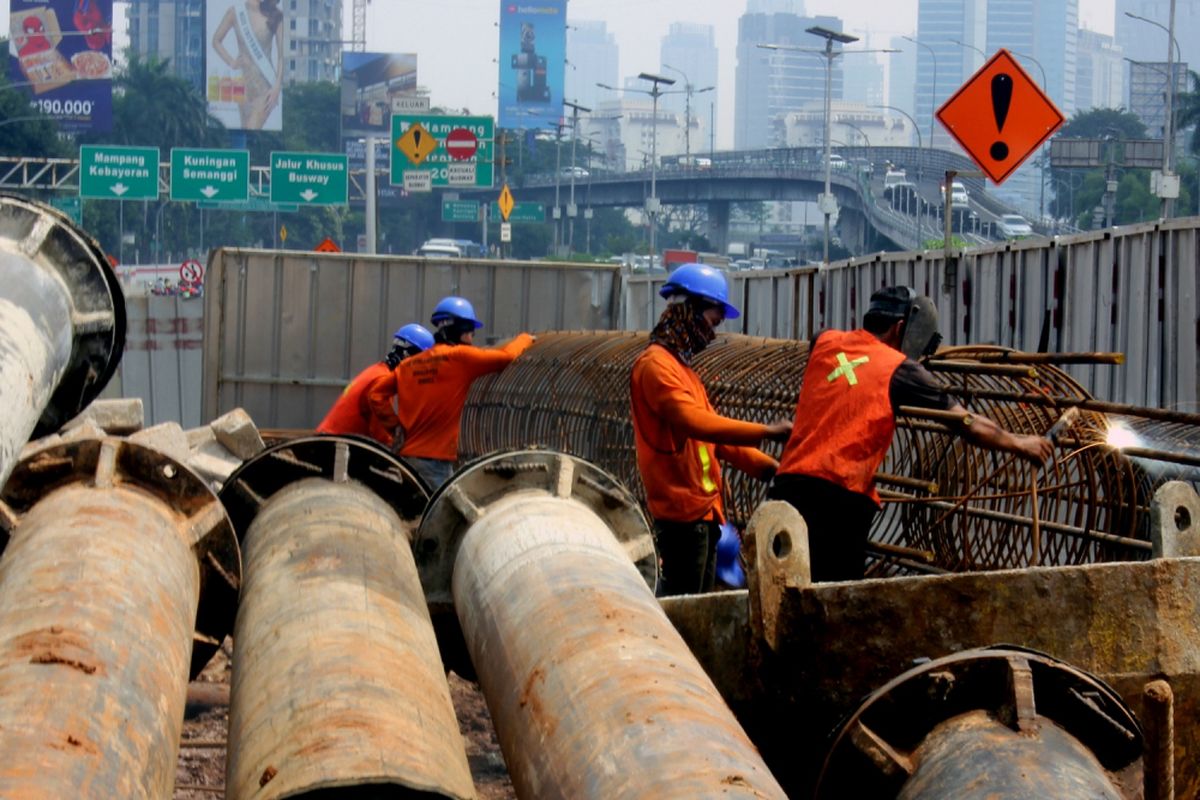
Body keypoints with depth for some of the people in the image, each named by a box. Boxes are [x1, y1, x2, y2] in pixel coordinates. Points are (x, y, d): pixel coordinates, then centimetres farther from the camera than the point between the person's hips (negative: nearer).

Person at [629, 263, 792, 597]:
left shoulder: (681, 366, 20)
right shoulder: (656, 364, -12)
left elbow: (713, 432, 21)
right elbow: (695, 422, -26)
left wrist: (767, 466, 10)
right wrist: (765, 431, -28)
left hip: (703, 507, 10)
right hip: (682, 507, -10)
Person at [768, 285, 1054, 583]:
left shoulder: (823, 343, 12)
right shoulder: (899, 368, -2)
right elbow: (969, 425, 1)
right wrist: (1020, 444, 14)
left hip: (788, 483, 5)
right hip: (840, 499, -5)